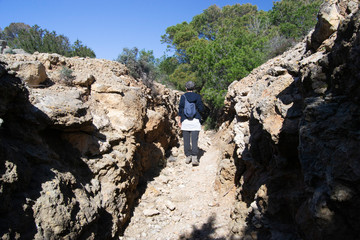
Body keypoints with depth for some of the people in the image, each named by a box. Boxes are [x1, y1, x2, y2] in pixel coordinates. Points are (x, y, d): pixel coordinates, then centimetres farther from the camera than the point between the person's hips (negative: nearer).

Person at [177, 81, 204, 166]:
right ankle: (194, 158, -8)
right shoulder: (198, 96, 1)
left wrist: (179, 120, 9)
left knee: (186, 140, 9)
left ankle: (188, 157, 15)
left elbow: (180, 109, 1)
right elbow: (201, 109, -1)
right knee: (194, 140, -2)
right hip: (195, 121, 0)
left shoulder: (183, 97, 1)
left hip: (185, 121, 1)